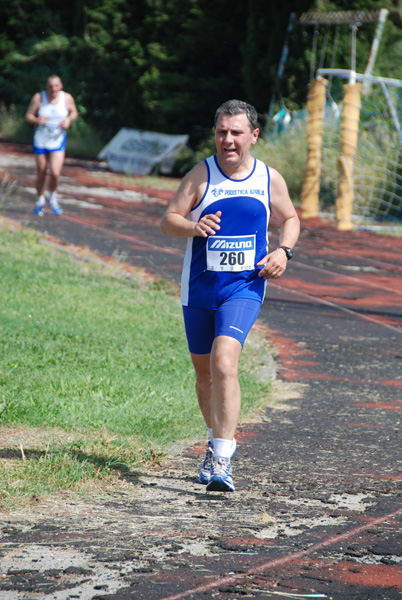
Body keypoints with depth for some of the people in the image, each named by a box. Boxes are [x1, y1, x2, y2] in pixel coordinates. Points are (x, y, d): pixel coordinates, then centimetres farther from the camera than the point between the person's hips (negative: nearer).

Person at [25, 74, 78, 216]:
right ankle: (40, 201, 32)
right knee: (41, 173, 8)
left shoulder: (67, 98, -7)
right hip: (40, 141, 0)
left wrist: (69, 119, -12)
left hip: (58, 141, 0)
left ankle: (52, 198, 17)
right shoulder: (38, 98, -11)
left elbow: (74, 112, 10)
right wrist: (37, 120, -25)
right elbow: (28, 115, -4)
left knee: (55, 173, -13)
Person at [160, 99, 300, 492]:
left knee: (224, 362, -22)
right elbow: (168, 220, -5)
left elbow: (290, 218, 17)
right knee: (204, 371, 14)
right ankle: (219, 440, 39)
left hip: (244, 287, -2)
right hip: (199, 287, 2)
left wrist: (284, 251, -3)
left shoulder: (269, 179, 1)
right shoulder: (201, 176, -3)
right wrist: (194, 227, -26)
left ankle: (221, 460, -23)